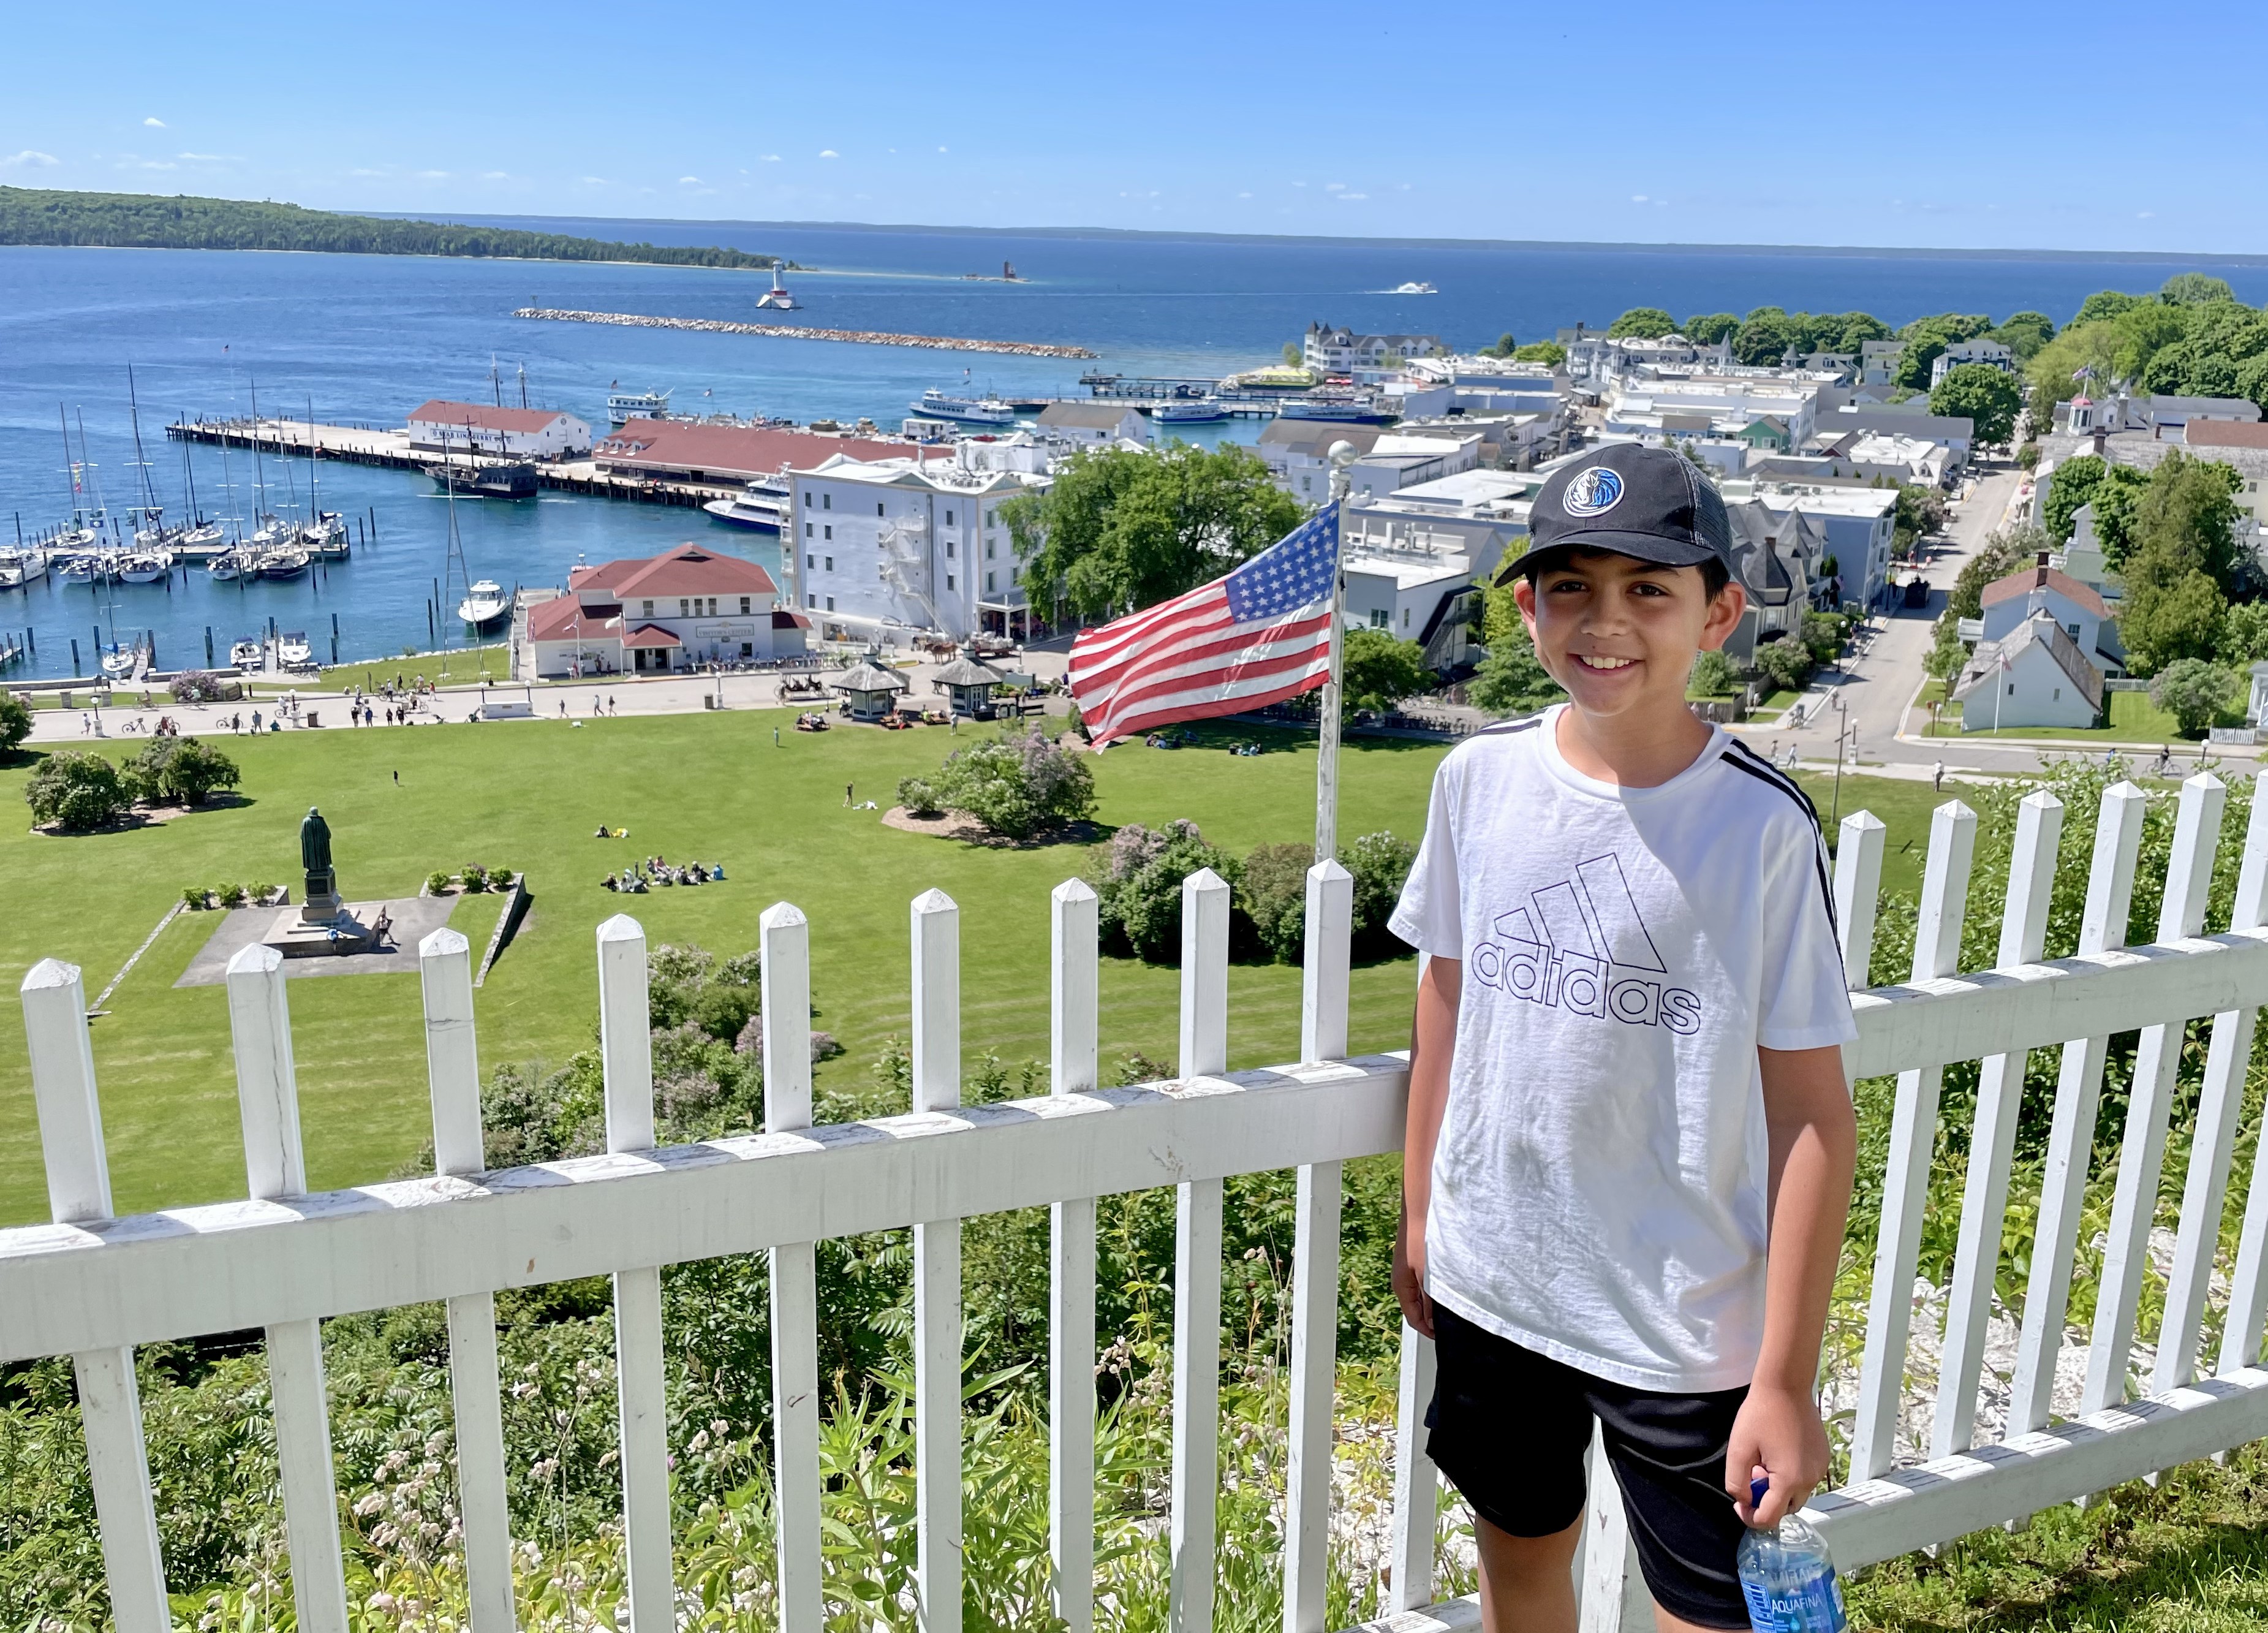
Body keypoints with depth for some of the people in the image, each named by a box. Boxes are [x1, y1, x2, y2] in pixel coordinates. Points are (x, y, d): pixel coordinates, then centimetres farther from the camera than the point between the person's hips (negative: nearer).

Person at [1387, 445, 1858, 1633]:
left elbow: (1812, 1110, -13)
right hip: (1490, 1279, 4)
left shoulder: (1762, 824, -16)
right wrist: (1419, 1213, 12)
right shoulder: (1480, 779, -5)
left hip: (1685, 1322, -3)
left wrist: (1788, 1378, -12)